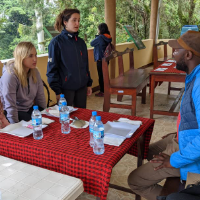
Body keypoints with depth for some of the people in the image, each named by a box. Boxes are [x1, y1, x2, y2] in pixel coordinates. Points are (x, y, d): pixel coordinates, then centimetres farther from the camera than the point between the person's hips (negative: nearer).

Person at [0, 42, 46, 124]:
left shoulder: (35, 72, -2)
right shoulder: (10, 75, -23)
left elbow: (40, 97, 4)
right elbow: (10, 107, -22)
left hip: (30, 109, 6)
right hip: (15, 113, -6)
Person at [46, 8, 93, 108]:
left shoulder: (81, 42, 9)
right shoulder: (56, 42, -8)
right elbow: (52, 69, -9)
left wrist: (89, 84, 14)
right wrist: (57, 91, -12)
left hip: (82, 87, 5)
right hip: (66, 88, -5)